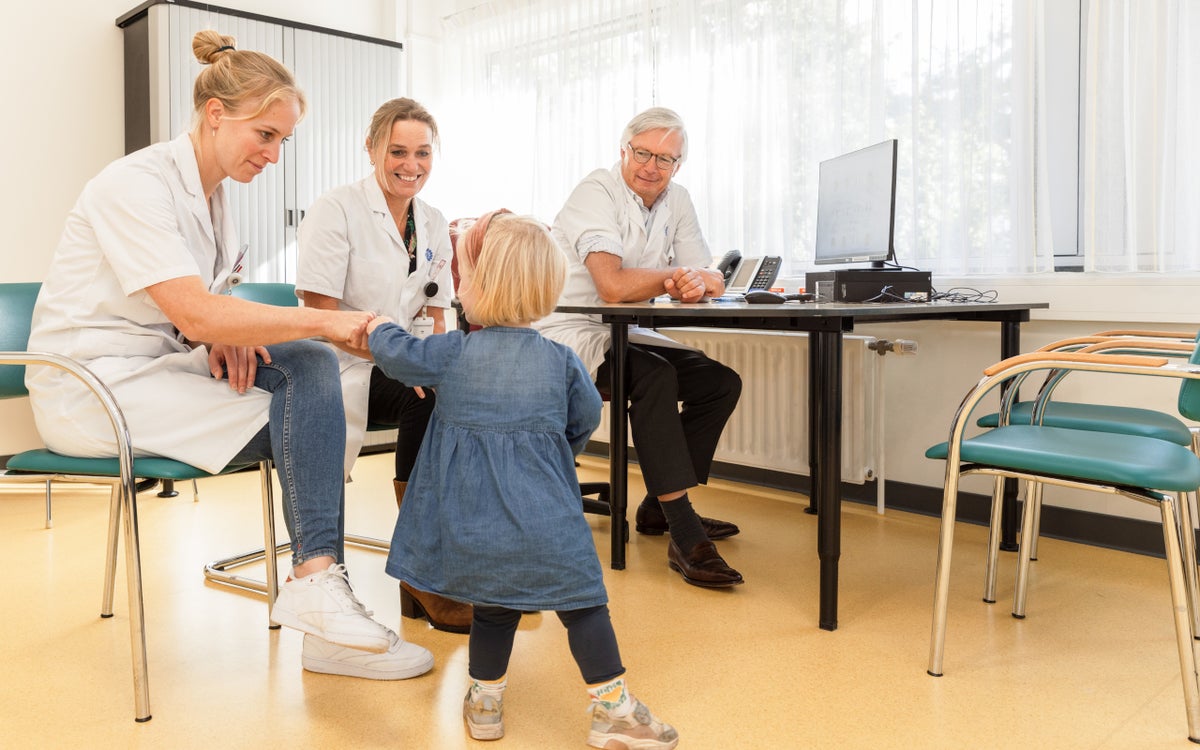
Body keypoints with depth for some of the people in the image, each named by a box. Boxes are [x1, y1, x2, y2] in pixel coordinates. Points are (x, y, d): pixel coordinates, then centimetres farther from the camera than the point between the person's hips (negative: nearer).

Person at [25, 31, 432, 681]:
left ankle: (316, 578, -22)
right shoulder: (136, 184, -16)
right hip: (91, 385, -7)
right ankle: (317, 585, -18)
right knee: (303, 418, -21)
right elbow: (194, 313, -26)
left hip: (155, 368, 8)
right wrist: (328, 321, -29)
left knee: (309, 366, -17)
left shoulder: (212, 193, 11)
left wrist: (223, 336, -11)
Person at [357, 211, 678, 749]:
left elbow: (396, 355, 7)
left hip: (473, 523, 2)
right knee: (582, 602, 7)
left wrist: (378, 327, 28)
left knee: (492, 607, 16)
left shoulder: (450, 353, -5)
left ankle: (485, 702, 29)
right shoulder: (561, 361, -1)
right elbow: (585, 419, 11)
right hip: (545, 520, -1)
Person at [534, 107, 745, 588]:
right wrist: (674, 277, -14)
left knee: (722, 382, -1)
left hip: (622, 336, 8)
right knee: (655, 375, -33)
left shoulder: (676, 201, 8)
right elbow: (613, 286, -29)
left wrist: (699, 283, -24)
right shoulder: (596, 193, -15)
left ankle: (660, 507, 8)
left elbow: (713, 280, 2)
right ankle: (685, 536, -32)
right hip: (569, 336, -8)